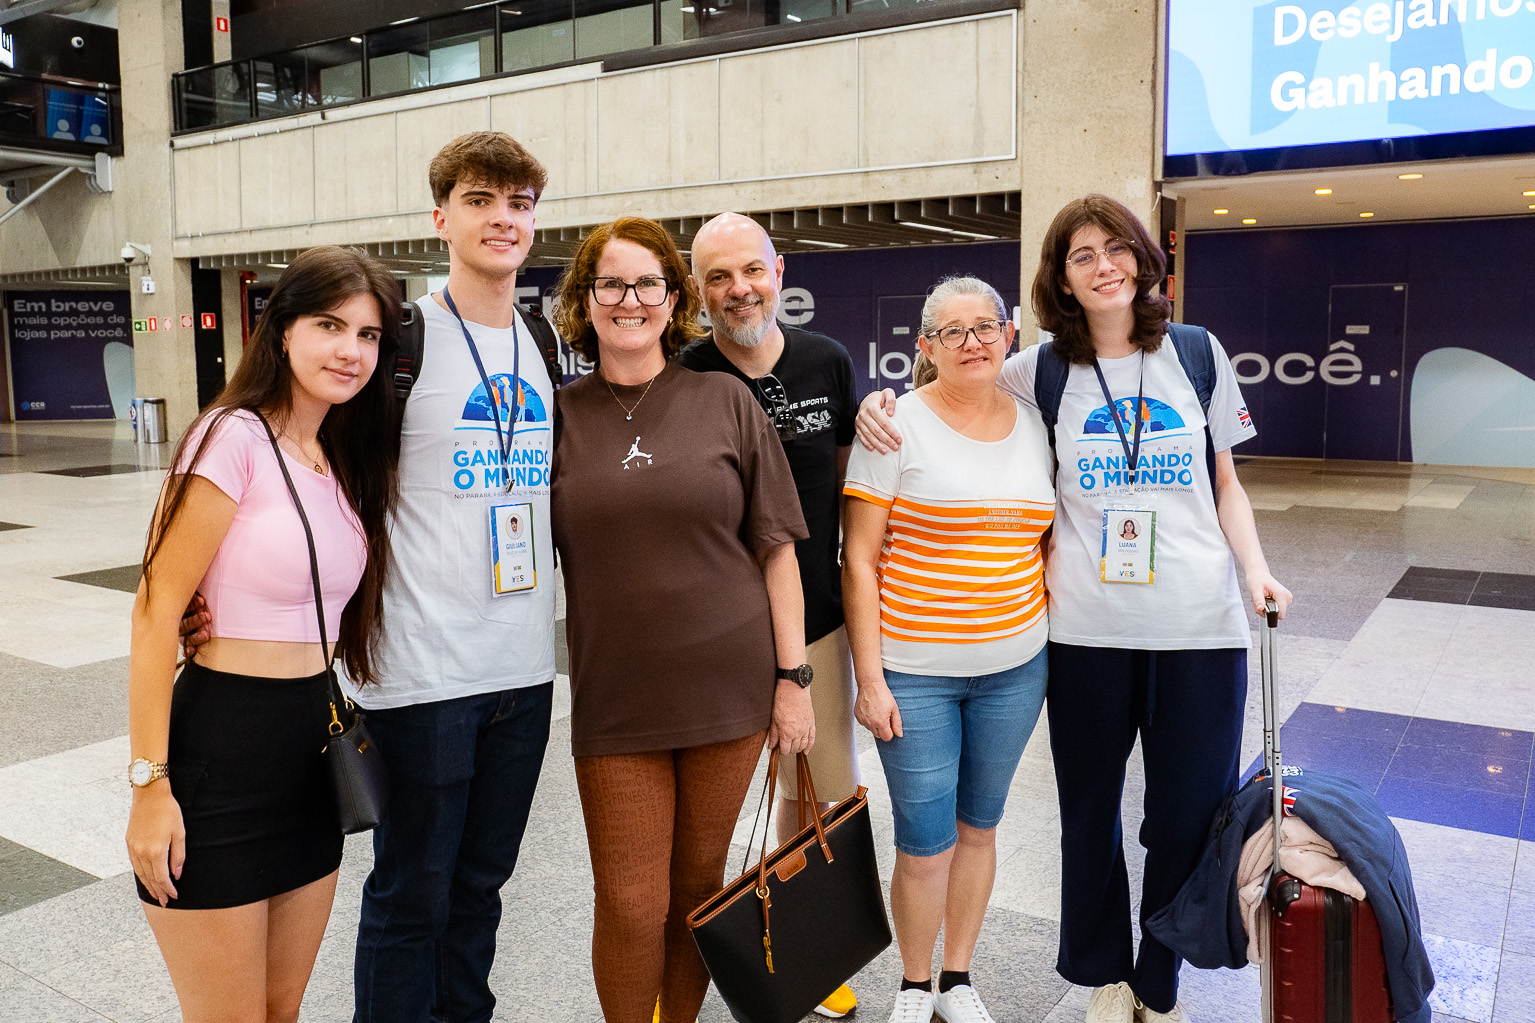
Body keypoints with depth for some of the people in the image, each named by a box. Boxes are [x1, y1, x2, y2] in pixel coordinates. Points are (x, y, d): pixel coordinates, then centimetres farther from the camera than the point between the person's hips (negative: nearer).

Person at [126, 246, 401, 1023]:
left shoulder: (346, 462, 10)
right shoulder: (234, 437, -13)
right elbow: (157, 608, -14)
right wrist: (150, 783, -16)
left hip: (311, 751, 7)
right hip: (221, 747, -7)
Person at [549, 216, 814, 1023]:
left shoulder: (725, 401, 1)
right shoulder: (560, 417, 3)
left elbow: (776, 547, 1)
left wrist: (793, 677, -2)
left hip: (729, 685, 0)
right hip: (614, 698, 0)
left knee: (699, 888, 13)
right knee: (631, 906, 4)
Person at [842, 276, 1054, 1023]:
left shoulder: (1034, 425, 6)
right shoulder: (898, 424, -8)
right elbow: (860, 560, -9)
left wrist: (1052, 649, 10)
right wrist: (869, 677, -13)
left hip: (1014, 667, 4)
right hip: (914, 671, -4)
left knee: (979, 824, 16)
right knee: (926, 841, 1)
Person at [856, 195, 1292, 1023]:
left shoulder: (1198, 353, 6)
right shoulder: (1041, 371, 3)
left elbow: (1225, 484, 12)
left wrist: (1255, 569, -2)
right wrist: (881, 404, -6)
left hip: (1200, 626, 1)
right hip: (1087, 628, 0)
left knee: (1191, 816, 8)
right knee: (1091, 814, 12)